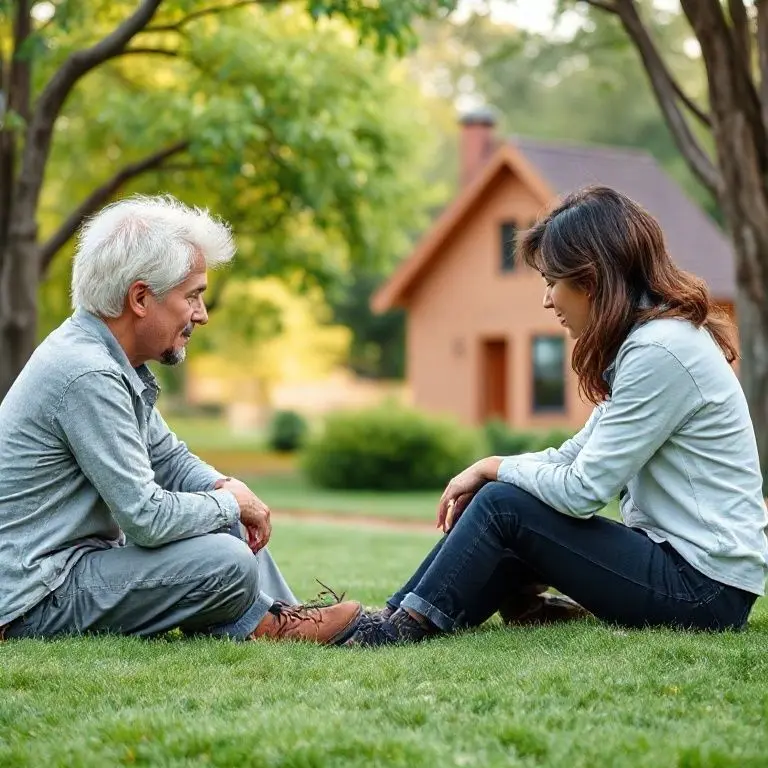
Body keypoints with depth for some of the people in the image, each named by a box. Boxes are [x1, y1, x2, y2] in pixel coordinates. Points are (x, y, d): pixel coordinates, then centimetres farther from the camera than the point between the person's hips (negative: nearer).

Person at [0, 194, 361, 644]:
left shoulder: (105, 357, 7)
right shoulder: (87, 375, -24)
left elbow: (168, 457, 18)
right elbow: (145, 517, -25)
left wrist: (224, 487, -1)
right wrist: (229, 502, -9)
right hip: (38, 600, -10)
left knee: (226, 518, 11)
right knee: (229, 562, -22)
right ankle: (262, 626, 4)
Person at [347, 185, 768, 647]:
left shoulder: (659, 353, -19)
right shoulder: (644, 340, 12)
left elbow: (583, 490, -20)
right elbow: (578, 456, 15)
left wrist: (497, 469, -3)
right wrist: (485, 469, 1)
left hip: (704, 590, -9)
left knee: (504, 505, -12)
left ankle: (409, 625, -1)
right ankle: (396, 615, 5)